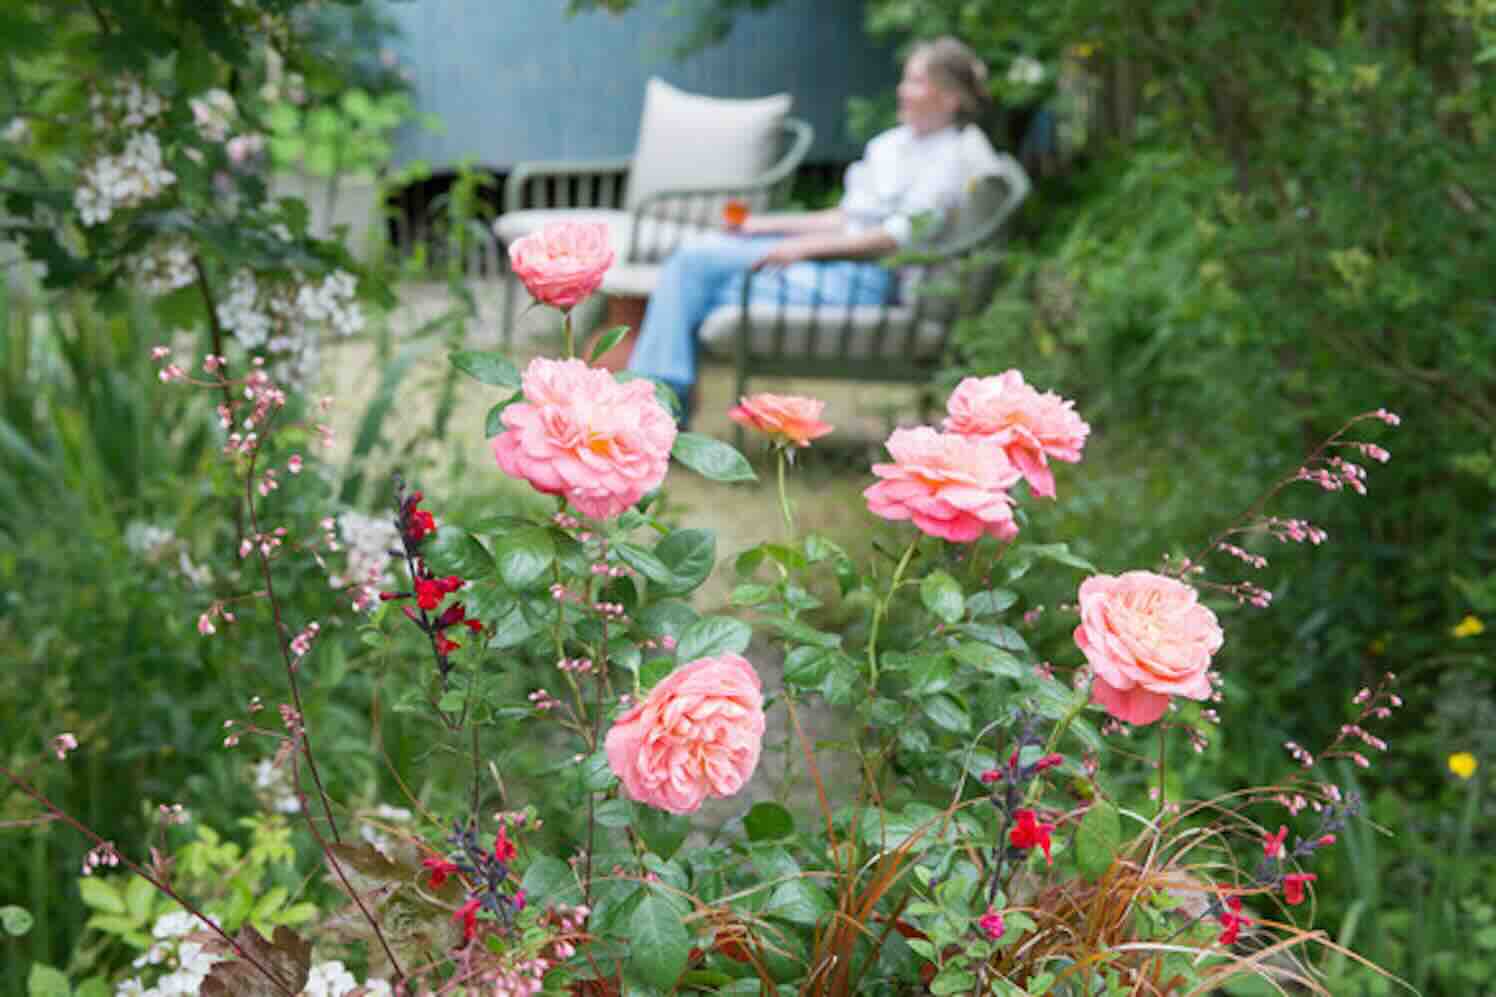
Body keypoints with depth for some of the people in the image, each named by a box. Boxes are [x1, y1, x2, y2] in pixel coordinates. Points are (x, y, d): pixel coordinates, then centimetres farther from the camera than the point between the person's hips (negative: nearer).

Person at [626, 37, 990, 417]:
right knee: (693, 259, -10)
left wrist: (808, 246, -18)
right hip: (831, 253, 8)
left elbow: (899, 237, -16)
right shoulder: (891, 143, 20)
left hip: (865, 278, -8)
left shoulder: (947, 159, -6)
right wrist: (766, 225, 13)